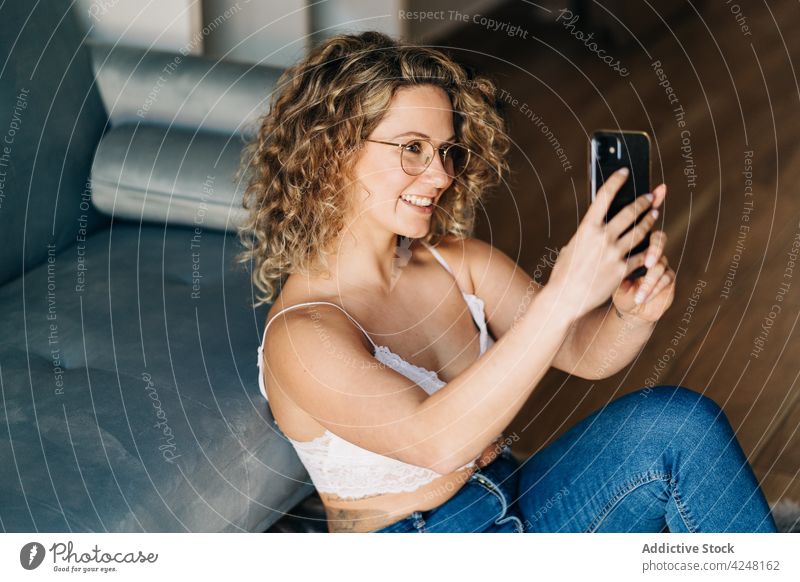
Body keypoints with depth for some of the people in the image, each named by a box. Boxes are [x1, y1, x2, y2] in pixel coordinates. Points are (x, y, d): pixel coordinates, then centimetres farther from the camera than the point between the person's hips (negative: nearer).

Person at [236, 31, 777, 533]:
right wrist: (561, 298, -40)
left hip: (517, 504, 7)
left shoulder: (461, 264, 1)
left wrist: (632, 314, -27)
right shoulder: (298, 335, -19)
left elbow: (585, 349, -3)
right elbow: (436, 440, -33)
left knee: (678, 421, -16)